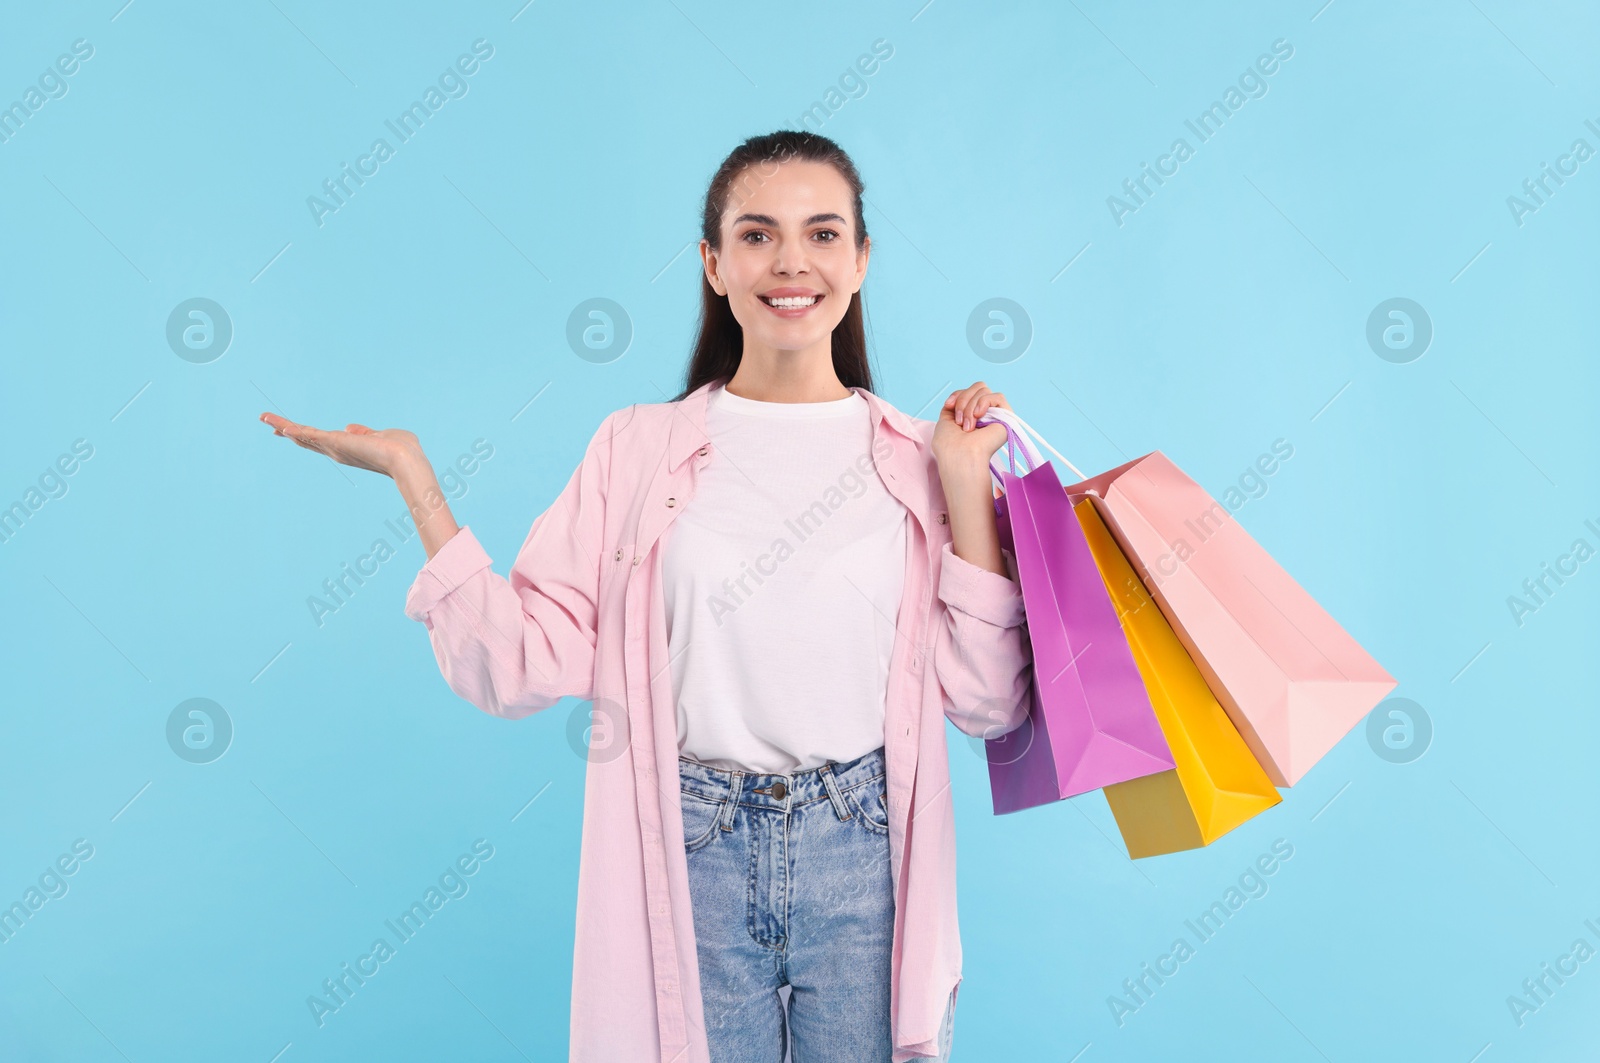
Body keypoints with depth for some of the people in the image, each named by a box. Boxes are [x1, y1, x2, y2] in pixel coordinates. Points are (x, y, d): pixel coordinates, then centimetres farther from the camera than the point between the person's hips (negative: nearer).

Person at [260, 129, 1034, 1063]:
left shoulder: (918, 459, 2)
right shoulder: (641, 448, 1)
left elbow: (990, 704, -3)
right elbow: (523, 665, -5)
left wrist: (968, 486, -8)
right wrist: (413, 476, -7)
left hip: (863, 860, 1)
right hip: (687, 857, 0)